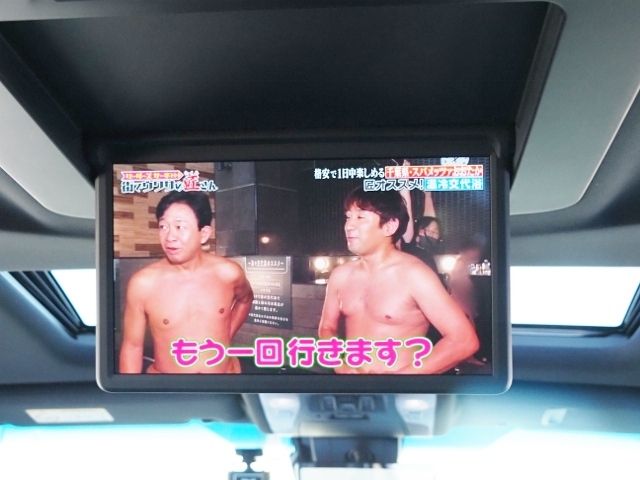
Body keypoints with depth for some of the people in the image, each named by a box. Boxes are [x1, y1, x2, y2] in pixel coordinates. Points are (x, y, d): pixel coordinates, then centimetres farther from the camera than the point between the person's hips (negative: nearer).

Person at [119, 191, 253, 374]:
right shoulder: (143, 283, -17)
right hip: (164, 373, -1)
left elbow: (245, 299, 10)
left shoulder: (228, 273, -12)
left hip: (225, 370, 2)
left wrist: (227, 335, 4)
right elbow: (132, 346, -7)